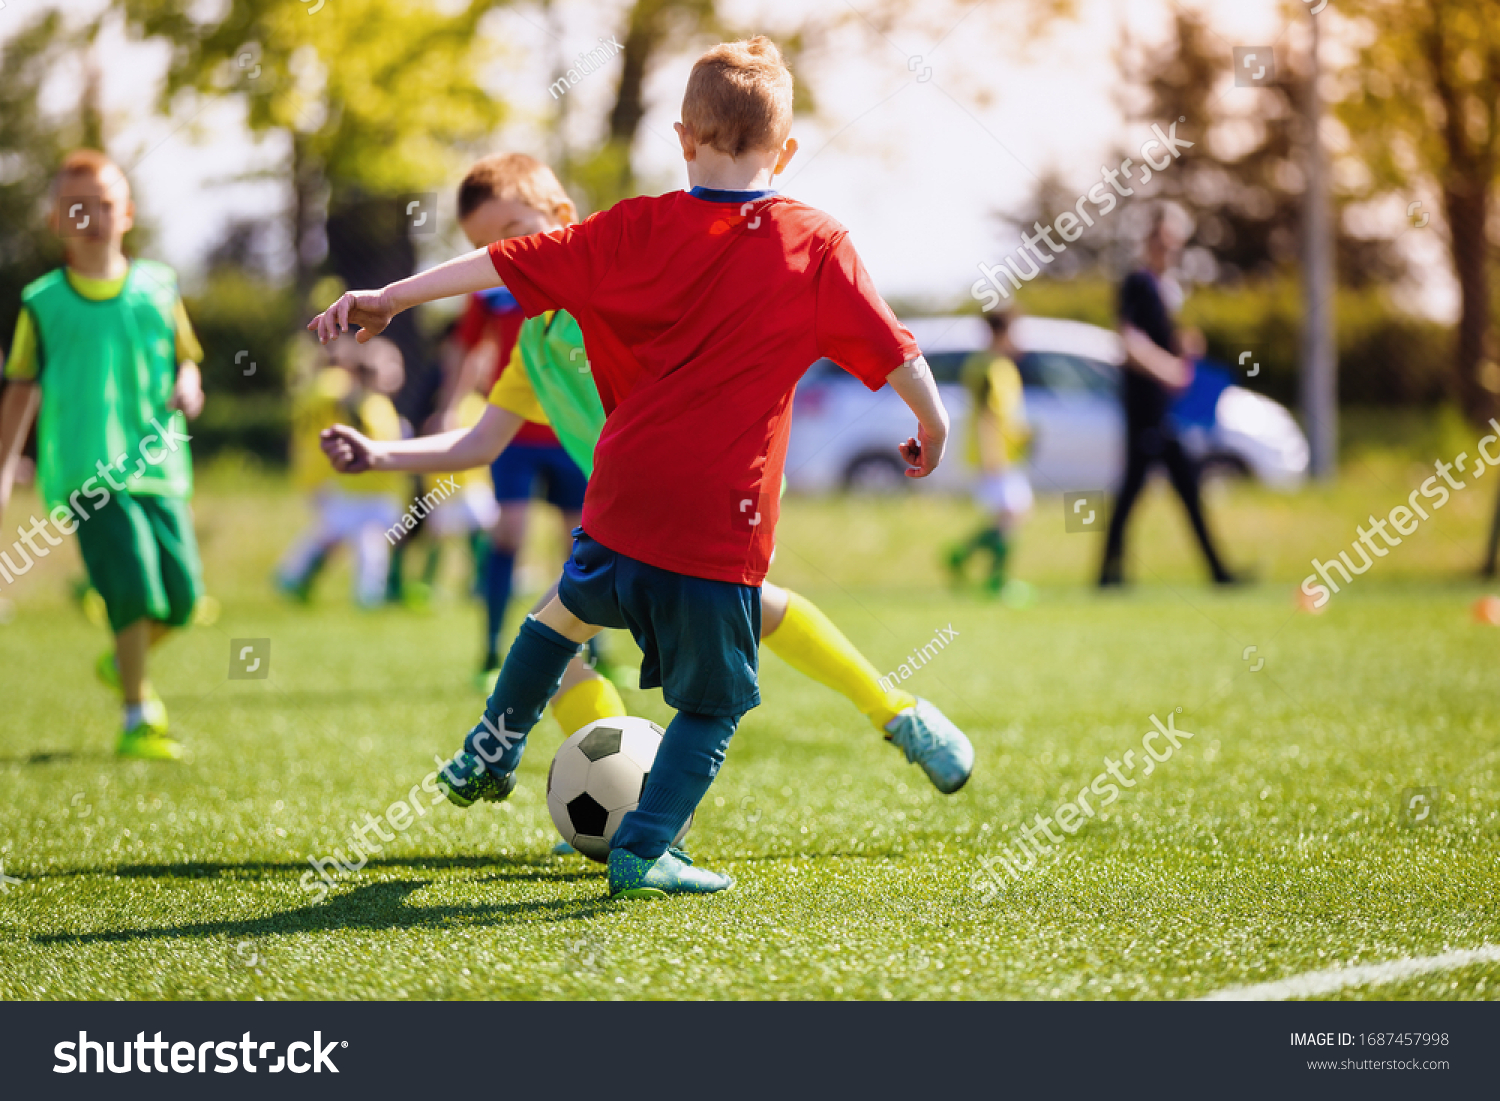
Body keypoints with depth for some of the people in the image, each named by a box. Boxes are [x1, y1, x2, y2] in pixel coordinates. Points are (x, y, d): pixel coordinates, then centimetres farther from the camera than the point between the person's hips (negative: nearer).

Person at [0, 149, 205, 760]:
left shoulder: (157, 287, 10)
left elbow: (186, 359, 18)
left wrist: (187, 388, -5)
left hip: (157, 464, 4)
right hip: (87, 472, -3)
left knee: (181, 594, 1)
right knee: (133, 586, -19)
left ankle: (123, 663, 34)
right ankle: (136, 721, -7)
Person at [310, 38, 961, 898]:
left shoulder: (639, 231, 2)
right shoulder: (817, 246, -4)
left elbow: (508, 263, 4)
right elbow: (891, 350, -1)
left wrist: (388, 299, 10)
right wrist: (934, 423, 18)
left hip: (623, 500, 4)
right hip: (724, 521, -3)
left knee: (574, 607, 32)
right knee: (713, 700, 9)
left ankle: (494, 748, 42)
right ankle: (644, 852, 2)